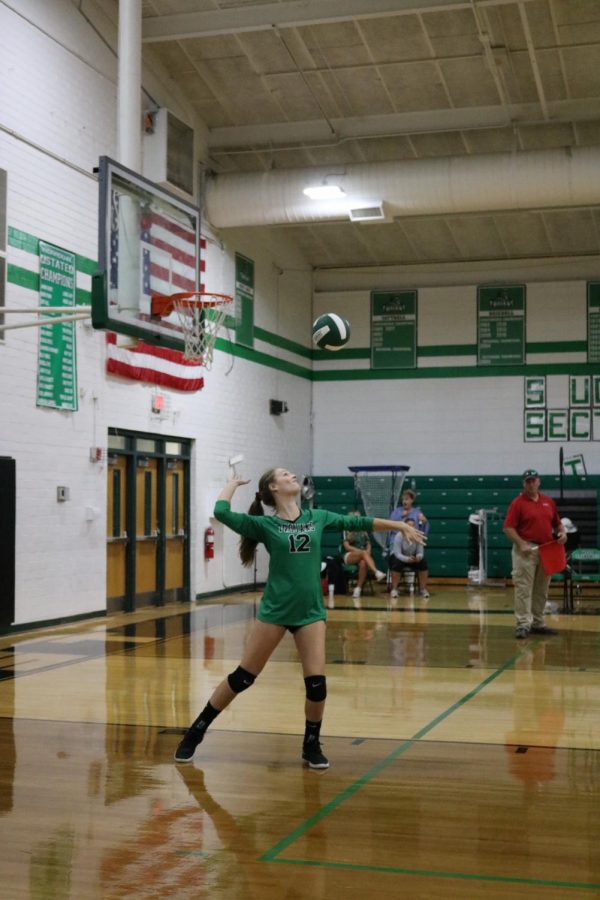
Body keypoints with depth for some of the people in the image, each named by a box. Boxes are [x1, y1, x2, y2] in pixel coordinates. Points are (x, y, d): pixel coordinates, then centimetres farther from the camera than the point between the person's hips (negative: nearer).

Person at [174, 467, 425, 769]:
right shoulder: (265, 525, -4)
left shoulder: (317, 517, 8)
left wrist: (400, 526, 14)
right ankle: (195, 732, 17)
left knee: (316, 683, -4)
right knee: (242, 677, 2)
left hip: (310, 612, 3)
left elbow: (358, 522, 13)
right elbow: (222, 512, -17)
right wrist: (233, 483, 0)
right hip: (274, 611, -3)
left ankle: (311, 745, 18)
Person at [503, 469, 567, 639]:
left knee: (541, 591, 12)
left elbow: (557, 522, 20)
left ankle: (538, 623, 21)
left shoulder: (548, 501, 12)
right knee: (524, 589, -7)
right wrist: (521, 544, -20)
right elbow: (508, 528, -10)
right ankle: (523, 624, -5)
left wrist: (562, 532, -1)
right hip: (526, 550, -6)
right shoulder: (518, 503, -5)